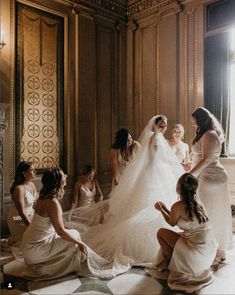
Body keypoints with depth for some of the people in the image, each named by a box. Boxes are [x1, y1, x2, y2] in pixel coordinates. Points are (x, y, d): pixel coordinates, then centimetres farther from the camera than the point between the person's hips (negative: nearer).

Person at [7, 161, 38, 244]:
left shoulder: (32, 184, -1)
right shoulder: (19, 188, -27)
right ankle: (13, 240, 12)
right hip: (18, 218, -8)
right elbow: (21, 213, -29)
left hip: (30, 215, 8)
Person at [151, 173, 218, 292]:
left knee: (161, 232, 6)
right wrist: (164, 208, 22)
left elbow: (172, 223, 3)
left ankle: (173, 268, 18)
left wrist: (161, 210, 15)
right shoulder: (197, 202, 4)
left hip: (198, 254, -8)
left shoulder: (177, 206, -18)